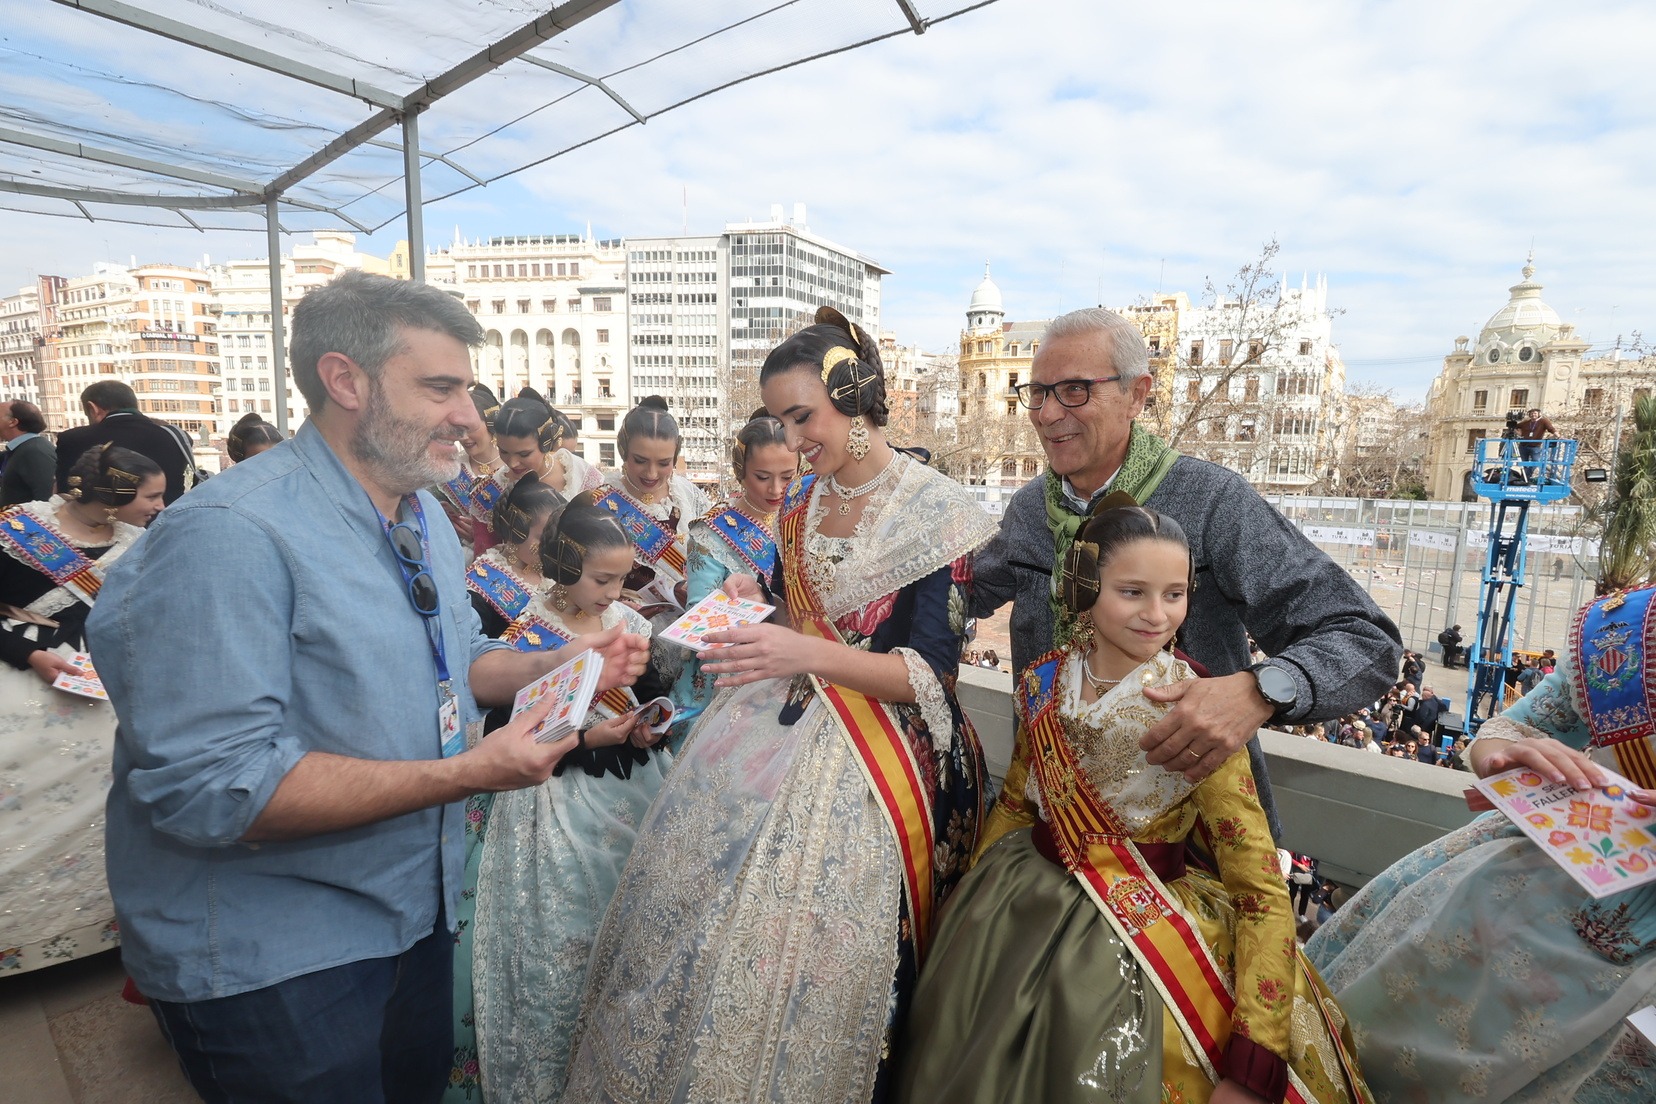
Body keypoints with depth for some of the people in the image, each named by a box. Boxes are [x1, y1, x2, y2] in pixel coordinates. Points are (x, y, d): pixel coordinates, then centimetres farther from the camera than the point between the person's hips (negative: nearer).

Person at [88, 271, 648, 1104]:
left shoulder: (422, 515, 3)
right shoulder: (231, 536, -26)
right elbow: (207, 787, -30)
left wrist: (557, 667, -7)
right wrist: (471, 772, -31)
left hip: (417, 909, 8)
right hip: (269, 962, -8)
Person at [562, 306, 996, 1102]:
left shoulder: (934, 512, -10)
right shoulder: (801, 512, 8)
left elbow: (930, 675, -16)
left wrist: (809, 654, -27)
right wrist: (755, 610, -1)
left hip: (874, 761, -6)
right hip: (780, 729, 6)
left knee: (795, 954, -4)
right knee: (693, 908, 8)